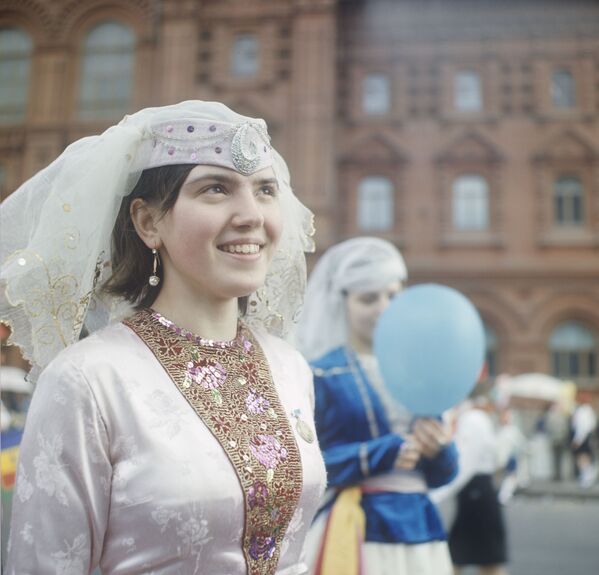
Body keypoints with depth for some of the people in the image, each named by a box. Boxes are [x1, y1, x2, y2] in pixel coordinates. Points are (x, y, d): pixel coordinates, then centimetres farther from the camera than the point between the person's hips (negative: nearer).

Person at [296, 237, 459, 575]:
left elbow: (442, 475, 13)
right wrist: (382, 454, -21)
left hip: (421, 528, 5)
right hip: (356, 532, -5)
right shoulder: (320, 376, -6)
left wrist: (439, 448, -10)